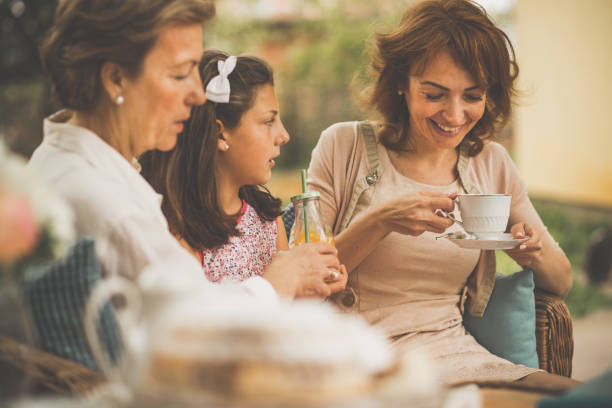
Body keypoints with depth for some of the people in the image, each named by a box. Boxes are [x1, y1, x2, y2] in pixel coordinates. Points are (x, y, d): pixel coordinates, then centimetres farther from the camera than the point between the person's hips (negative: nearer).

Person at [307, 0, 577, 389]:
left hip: (463, 358, 6)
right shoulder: (345, 147, -2)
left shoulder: (492, 164, 10)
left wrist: (536, 252, -9)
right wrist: (379, 222, -19)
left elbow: (562, 283, 16)